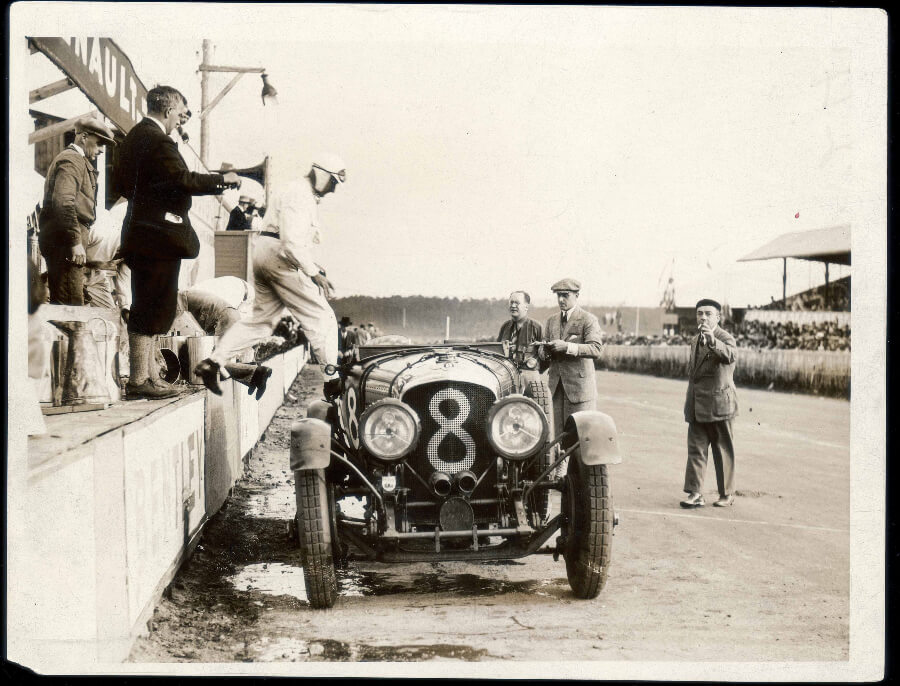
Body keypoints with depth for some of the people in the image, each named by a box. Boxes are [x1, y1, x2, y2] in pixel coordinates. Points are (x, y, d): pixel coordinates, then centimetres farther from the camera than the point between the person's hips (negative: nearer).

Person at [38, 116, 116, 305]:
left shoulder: (77, 160, 25)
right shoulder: (72, 160, -8)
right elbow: (63, 201, -22)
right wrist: (75, 242, -23)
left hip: (58, 240, 11)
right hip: (64, 240, -11)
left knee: (60, 300, 11)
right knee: (72, 303, -14)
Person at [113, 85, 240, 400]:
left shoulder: (134, 136, 16)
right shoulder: (158, 140, -15)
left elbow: (120, 184, 23)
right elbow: (181, 179, -24)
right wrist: (221, 179, -14)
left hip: (140, 230, 10)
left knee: (150, 309, 15)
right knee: (152, 309, -6)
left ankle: (148, 376, 20)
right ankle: (139, 380, -4)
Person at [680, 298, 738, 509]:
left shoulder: (725, 338, -9)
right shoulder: (695, 341, 15)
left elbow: (730, 355, -33)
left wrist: (712, 341, -51)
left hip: (718, 404, -6)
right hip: (696, 406, 6)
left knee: (723, 451, 5)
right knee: (695, 450, 0)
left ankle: (727, 493, 15)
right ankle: (695, 493, 0)